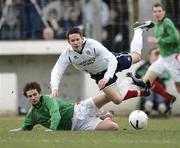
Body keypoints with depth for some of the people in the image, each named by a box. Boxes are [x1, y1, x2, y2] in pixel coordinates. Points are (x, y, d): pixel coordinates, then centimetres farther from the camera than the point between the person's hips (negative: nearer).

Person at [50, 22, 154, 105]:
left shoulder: (92, 45, -38)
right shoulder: (67, 55, -28)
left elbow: (113, 61, -39)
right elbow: (56, 72, -29)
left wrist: (106, 78, -54)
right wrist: (54, 88, -50)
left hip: (111, 63, -2)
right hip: (99, 74, 2)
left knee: (136, 56, 24)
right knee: (117, 100, -7)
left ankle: (138, 30, 50)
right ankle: (128, 81, 22)